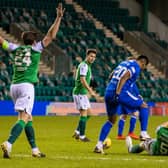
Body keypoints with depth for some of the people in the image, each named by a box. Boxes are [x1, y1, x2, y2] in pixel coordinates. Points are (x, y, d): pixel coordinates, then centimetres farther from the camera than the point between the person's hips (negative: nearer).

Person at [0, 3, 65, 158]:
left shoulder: (16, 49, 12)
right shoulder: (35, 49, 2)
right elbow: (51, 35, 0)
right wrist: (58, 18, 3)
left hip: (14, 86, 6)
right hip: (26, 86, -6)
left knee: (28, 118, 15)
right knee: (23, 118, -12)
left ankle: (35, 149, 17)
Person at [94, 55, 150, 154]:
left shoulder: (124, 63, 25)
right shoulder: (136, 67, -2)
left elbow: (112, 75, 26)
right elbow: (124, 78, -16)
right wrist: (117, 93, -22)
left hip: (109, 92, 8)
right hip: (121, 93, -8)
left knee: (111, 120, 19)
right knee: (144, 106, 6)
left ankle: (99, 145, 12)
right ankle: (143, 133, -1)